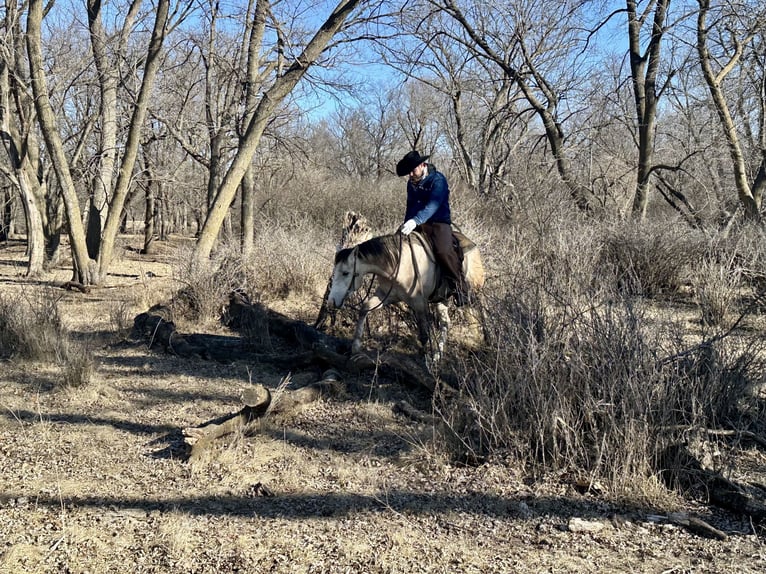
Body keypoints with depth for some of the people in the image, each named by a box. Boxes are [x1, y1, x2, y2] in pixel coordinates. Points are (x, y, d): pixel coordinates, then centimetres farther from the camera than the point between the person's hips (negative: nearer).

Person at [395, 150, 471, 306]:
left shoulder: (438, 179, -12)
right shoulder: (411, 183, 12)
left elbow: (432, 205, -27)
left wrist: (415, 220, -40)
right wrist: (406, 224, 10)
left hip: (439, 222, -7)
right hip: (416, 223, 7)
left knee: (443, 251, -31)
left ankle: (460, 288, -18)